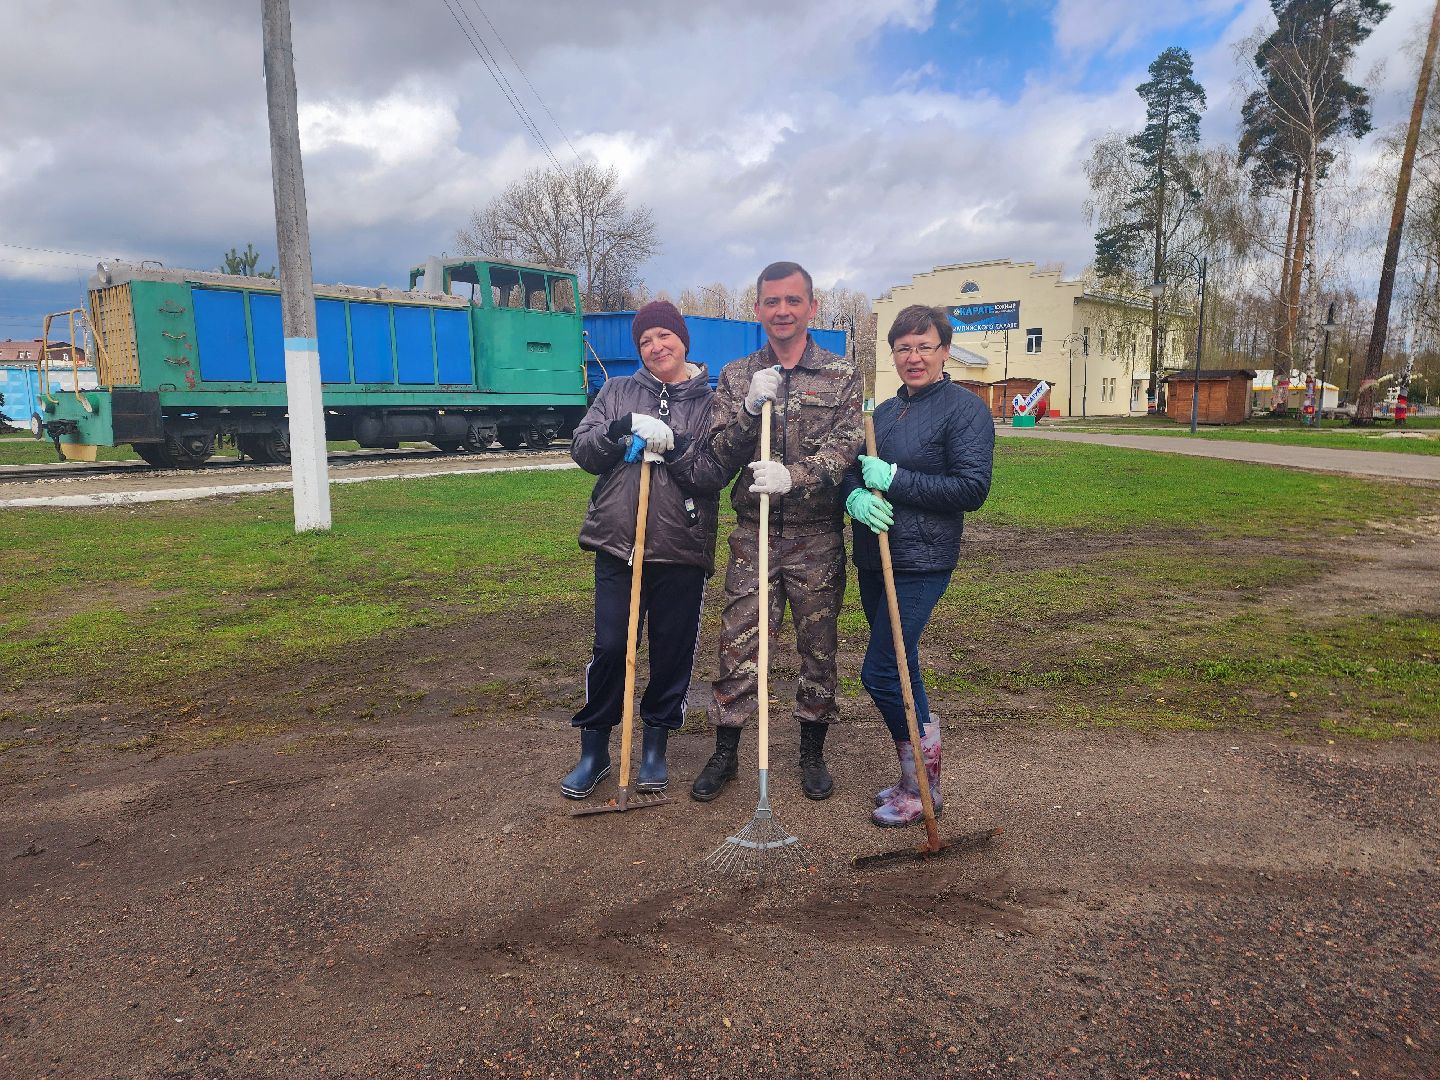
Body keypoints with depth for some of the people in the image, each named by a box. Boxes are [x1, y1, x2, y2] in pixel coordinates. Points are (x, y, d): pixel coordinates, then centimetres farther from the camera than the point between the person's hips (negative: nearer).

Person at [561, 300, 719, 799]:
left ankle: (655, 748, 27)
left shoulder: (710, 402, 5)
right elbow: (582, 451, 2)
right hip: (618, 544, 1)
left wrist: (671, 442, -19)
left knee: (673, 651, 8)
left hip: (683, 551, -1)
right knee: (609, 648, 2)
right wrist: (626, 426, -14)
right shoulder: (618, 392, 11)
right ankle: (594, 748, 21)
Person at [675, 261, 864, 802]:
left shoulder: (843, 376, 2)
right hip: (753, 534, 1)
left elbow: (844, 449, -10)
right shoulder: (736, 377, 7)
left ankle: (812, 753, 27)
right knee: (737, 645, 3)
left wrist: (794, 477, -28)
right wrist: (750, 408, -16)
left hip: (817, 538, -1)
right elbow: (716, 461, 0)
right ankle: (725, 753, 20)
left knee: (818, 647, 10)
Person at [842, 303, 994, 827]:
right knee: (900, 670, 15)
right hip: (874, 559, 8)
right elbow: (852, 470, 12)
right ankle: (917, 777, 31)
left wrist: (894, 480, -19)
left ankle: (922, 787, 9)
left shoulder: (965, 409, -8)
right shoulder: (883, 411, 15)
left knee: (880, 672, -9)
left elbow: (973, 488, -16)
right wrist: (856, 498, -12)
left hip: (921, 563, -8)